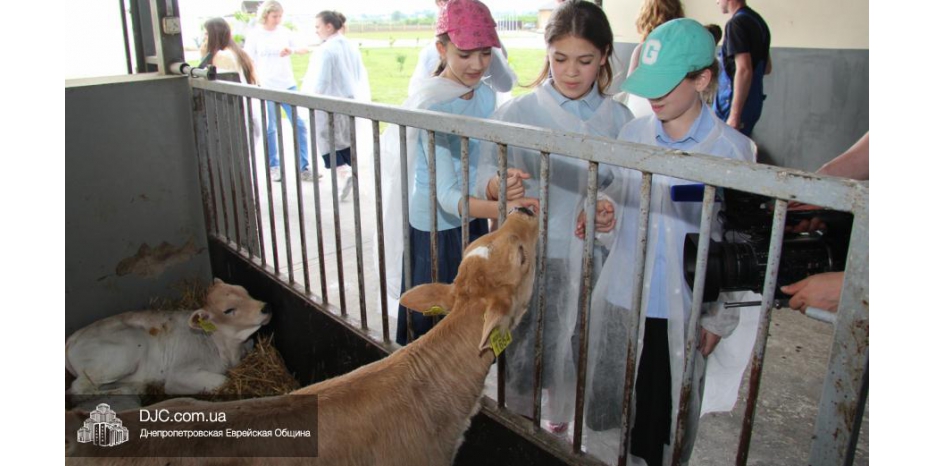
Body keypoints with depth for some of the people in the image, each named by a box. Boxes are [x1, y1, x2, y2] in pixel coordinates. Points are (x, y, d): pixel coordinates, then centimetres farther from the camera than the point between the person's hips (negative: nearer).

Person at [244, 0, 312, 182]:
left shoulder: (285, 32, 3)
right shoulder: (254, 35, -3)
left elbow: (299, 49, 12)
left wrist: (291, 50, -10)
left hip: (288, 85, 2)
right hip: (266, 87, -2)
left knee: (299, 125, -1)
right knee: (270, 128, 7)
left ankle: (303, 167, 7)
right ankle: (273, 167, 20)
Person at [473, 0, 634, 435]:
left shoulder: (619, 118, 1)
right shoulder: (518, 111, -6)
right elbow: (485, 170, -10)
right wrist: (500, 185, -33)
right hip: (532, 256, -2)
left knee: (580, 347, 14)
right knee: (524, 346, 6)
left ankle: (562, 421, 42)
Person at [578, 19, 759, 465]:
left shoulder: (732, 150, -11)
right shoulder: (633, 132, -1)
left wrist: (719, 319, -3)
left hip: (683, 313, -3)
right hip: (620, 300, 3)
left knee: (667, 422, 13)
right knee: (608, 410, 17)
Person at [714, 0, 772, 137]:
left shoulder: (736, 23, -15)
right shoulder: (757, 20, 14)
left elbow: (744, 70, -24)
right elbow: (767, 68, 21)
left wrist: (734, 116, -26)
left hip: (735, 105, -9)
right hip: (753, 103, 9)